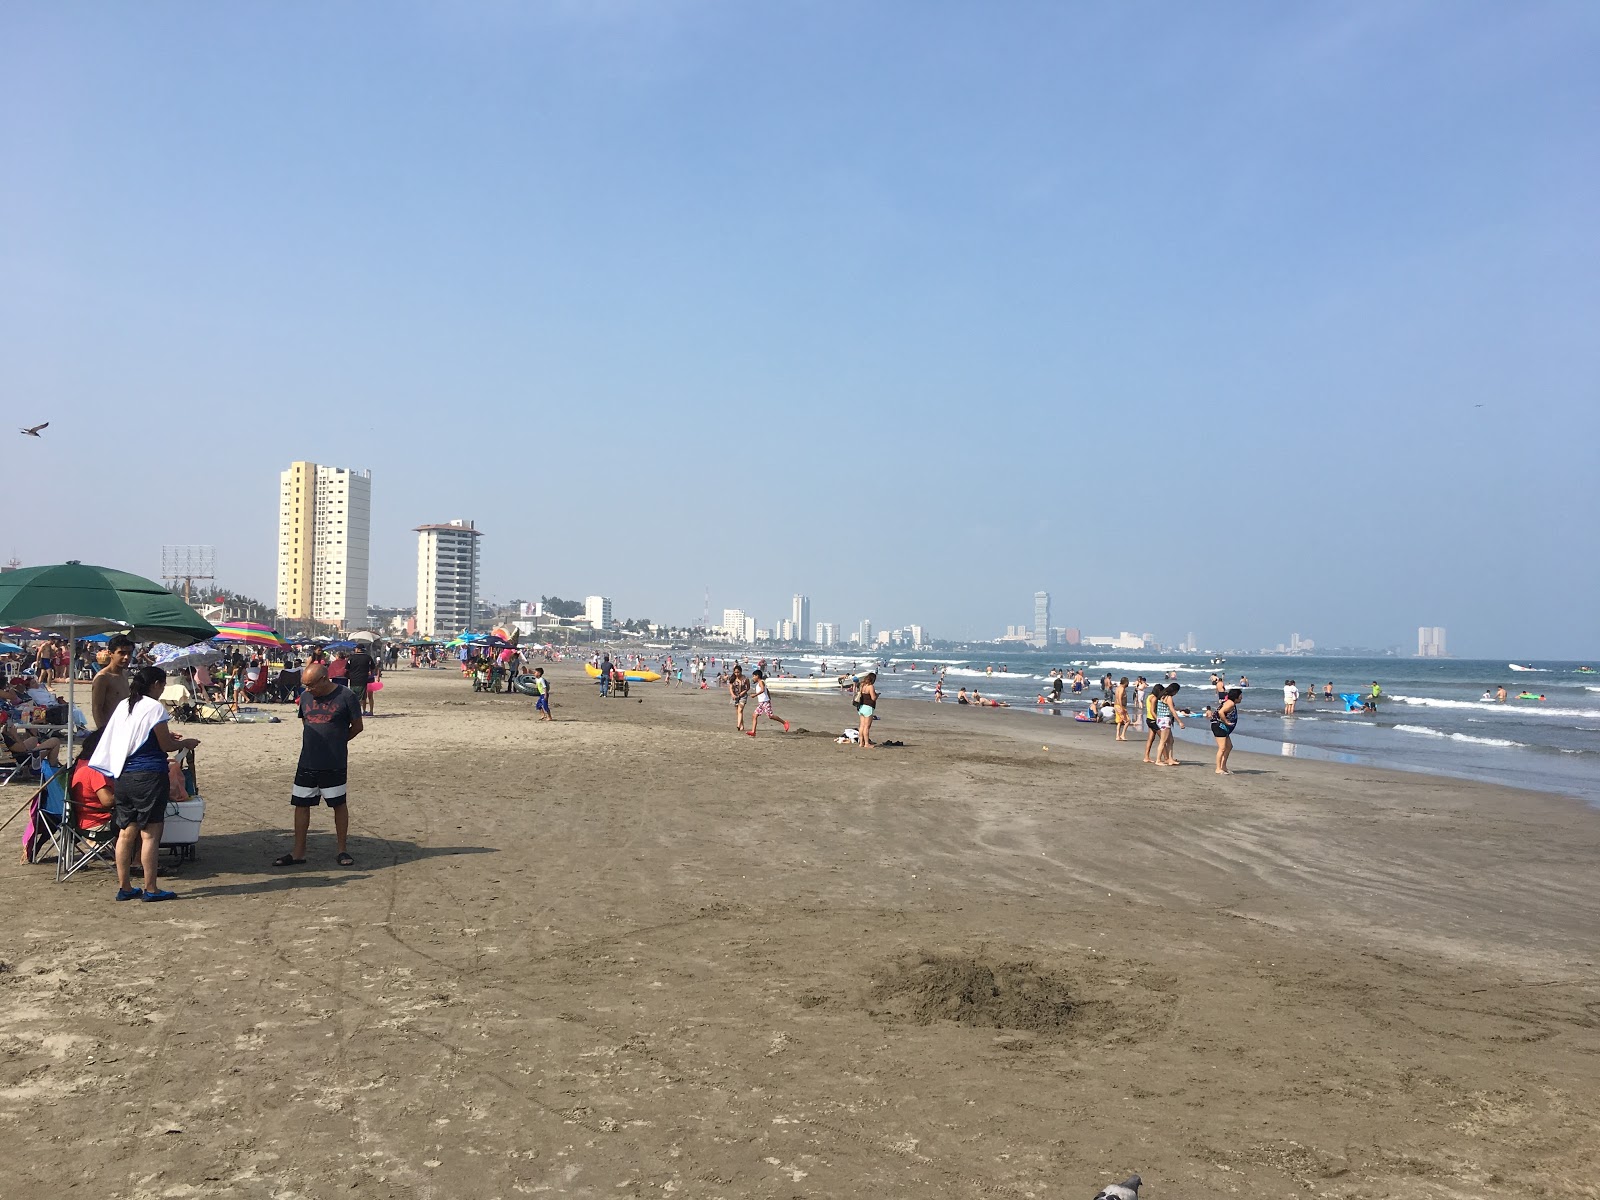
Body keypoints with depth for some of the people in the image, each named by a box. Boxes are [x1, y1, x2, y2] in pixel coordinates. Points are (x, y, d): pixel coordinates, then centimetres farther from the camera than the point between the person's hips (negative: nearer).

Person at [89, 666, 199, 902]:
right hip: (149, 776, -7)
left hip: (122, 775, 7)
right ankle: (150, 889, 2)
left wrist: (166, 737, 22)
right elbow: (165, 745, -9)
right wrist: (185, 743, 9)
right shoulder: (154, 708, -11)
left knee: (126, 832, 11)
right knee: (150, 833, -1)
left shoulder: (123, 706, 11)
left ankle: (124, 887, 17)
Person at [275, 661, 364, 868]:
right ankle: (298, 852, 17)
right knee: (301, 804, 7)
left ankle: (343, 850, 17)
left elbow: (357, 727, -1)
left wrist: (336, 742, 8)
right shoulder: (305, 697, 5)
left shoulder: (346, 696, -10)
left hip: (334, 764, -5)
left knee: (339, 804, 5)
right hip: (307, 763, 5)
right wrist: (318, 742, 10)